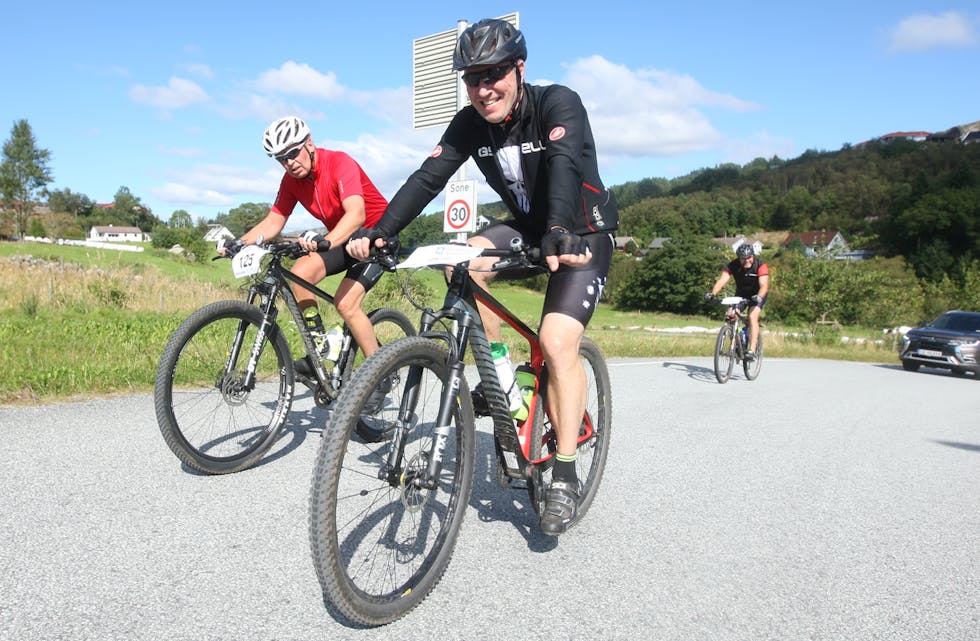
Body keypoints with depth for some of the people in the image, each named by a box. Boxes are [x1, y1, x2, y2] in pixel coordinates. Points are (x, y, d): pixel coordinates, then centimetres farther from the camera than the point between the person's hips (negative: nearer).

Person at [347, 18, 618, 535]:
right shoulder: (469, 124, -7)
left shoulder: (558, 104, -22)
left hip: (582, 236, -5)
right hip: (528, 229, 5)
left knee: (558, 342, -23)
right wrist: (377, 232, -32)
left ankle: (565, 477, -10)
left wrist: (559, 233, -59)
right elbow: (428, 177, -17)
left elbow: (564, 166, -40)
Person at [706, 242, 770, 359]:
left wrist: (759, 297, -59)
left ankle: (752, 351, -26)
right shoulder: (733, 266, -21)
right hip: (740, 293, 3)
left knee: (752, 317, -25)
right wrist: (712, 293, -51)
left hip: (757, 295, -3)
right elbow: (722, 280, -33)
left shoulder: (760, 266, -27)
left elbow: (764, 285, -37)